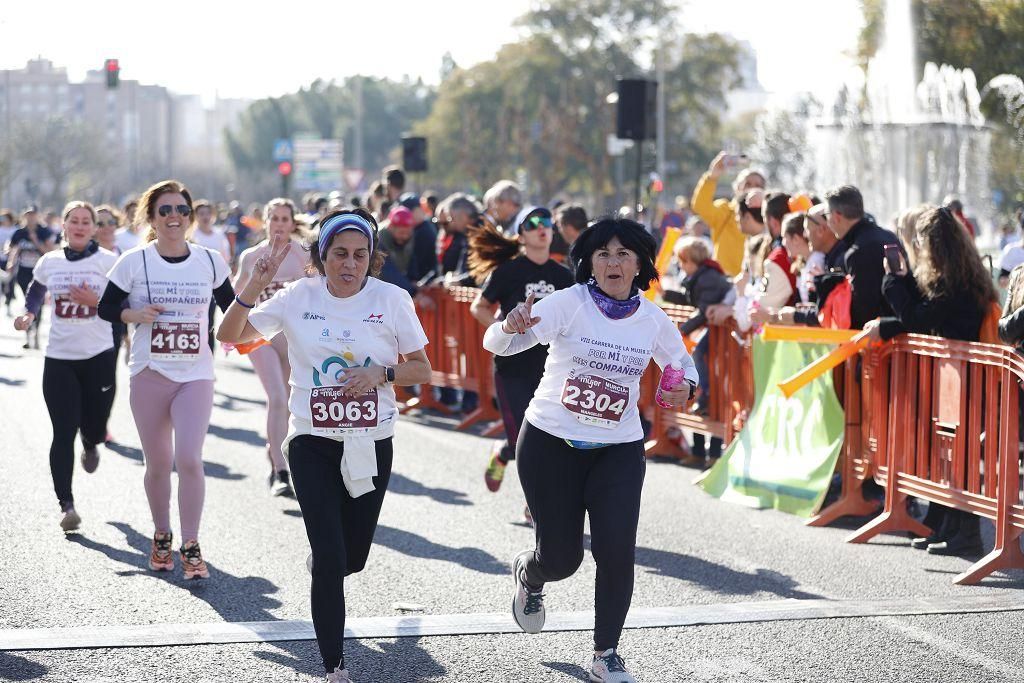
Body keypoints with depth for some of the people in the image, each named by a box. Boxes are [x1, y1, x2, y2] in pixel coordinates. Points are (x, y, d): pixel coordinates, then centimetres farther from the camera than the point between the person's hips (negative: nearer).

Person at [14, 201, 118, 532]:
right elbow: (36, 291, 24)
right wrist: (28, 315, 7)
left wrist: (95, 302, -18)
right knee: (63, 433, -7)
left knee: (94, 428, 6)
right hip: (59, 358, 1)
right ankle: (66, 504, -5)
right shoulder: (49, 262, 5)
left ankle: (90, 445, 45)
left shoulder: (108, 261, -3)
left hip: (98, 356, -1)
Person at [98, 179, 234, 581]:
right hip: (149, 373, 0)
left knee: (189, 459, -14)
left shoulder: (210, 261, 2)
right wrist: (135, 314, -15)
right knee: (158, 464, 9)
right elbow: (106, 308, 3)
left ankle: (191, 547, -3)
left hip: (196, 374, 0)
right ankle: (161, 537, 31)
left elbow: (229, 305, 16)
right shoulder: (134, 262, -2)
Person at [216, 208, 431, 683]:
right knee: (329, 558, -10)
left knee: (352, 557, 12)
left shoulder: (392, 299, -5)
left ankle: (326, 578, 51)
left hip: (371, 444, 1)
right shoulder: (299, 297, -4)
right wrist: (254, 285, -16)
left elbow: (421, 369, 2)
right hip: (312, 443, -1)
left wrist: (381, 373, -17)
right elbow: (229, 336, -2)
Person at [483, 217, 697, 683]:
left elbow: (682, 364, 18)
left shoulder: (653, 320, -1)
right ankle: (528, 575, 42)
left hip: (619, 449, 2)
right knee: (561, 556, 3)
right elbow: (496, 344, -22)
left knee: (617, 551, -11)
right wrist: (509, 328, -46)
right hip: (551, 444, -2)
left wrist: (684, 389, -6)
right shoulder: (569, 303, -13)